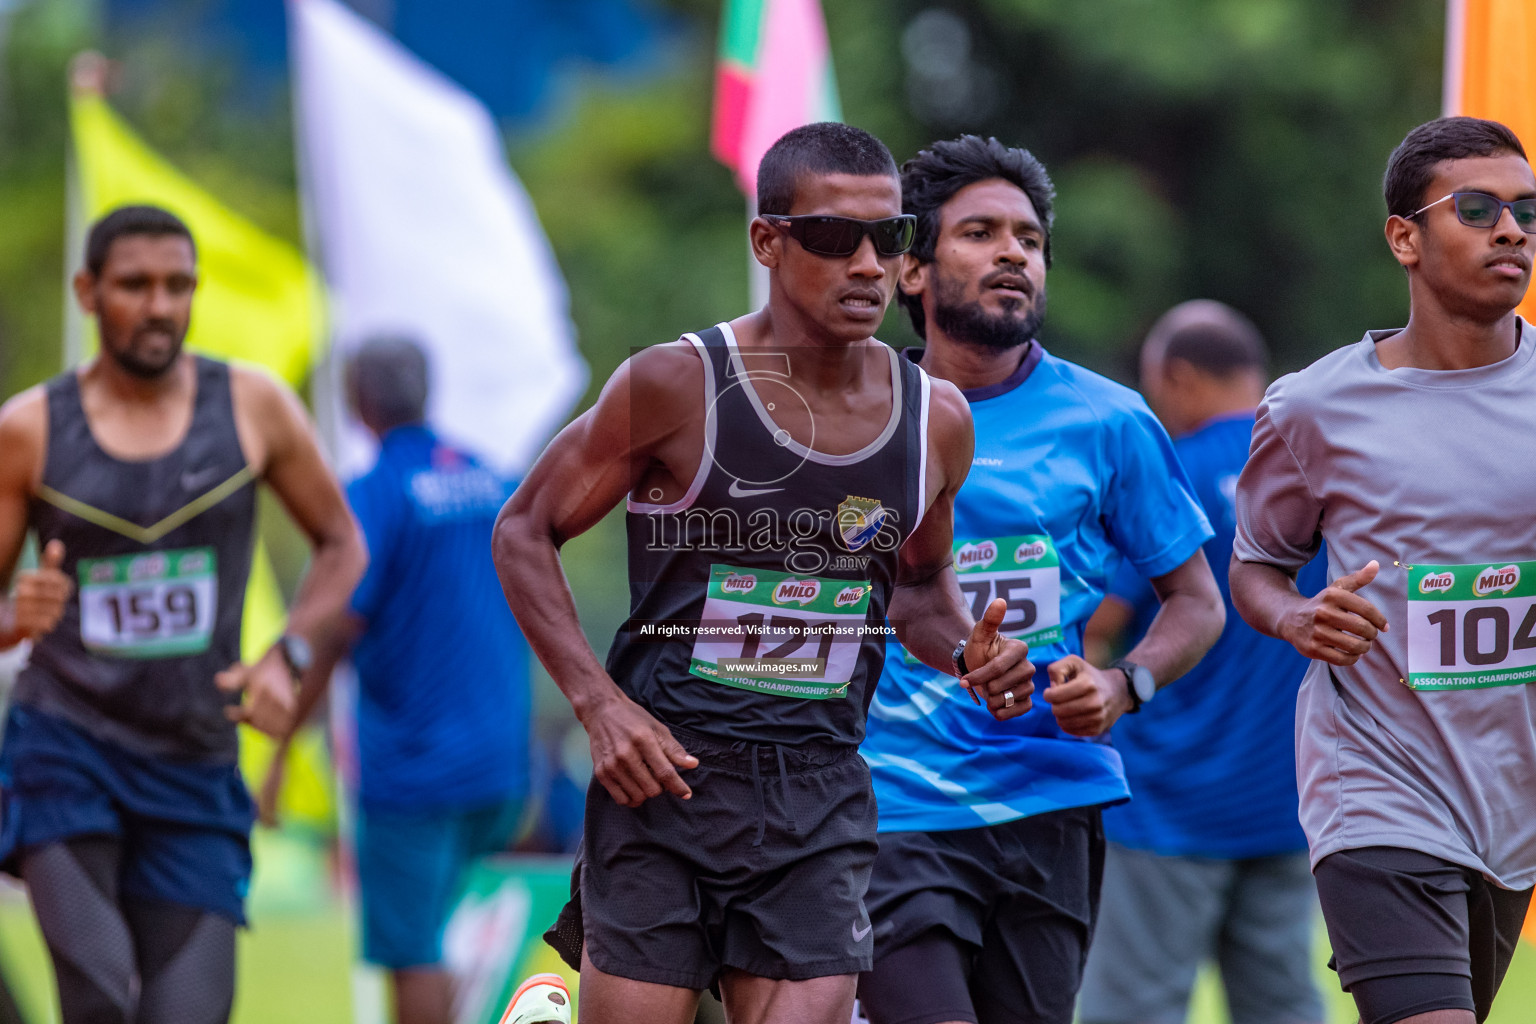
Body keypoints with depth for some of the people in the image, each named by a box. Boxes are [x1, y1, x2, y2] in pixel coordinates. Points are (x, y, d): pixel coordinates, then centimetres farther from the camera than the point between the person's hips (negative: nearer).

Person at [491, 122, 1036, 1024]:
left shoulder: (936, 423, 5)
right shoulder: (679, 386, -8)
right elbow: (525, 532, 1)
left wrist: (964, 652, 1)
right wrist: (600, 703, -11)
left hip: (820, 801, 3)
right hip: (664, 774, -3)